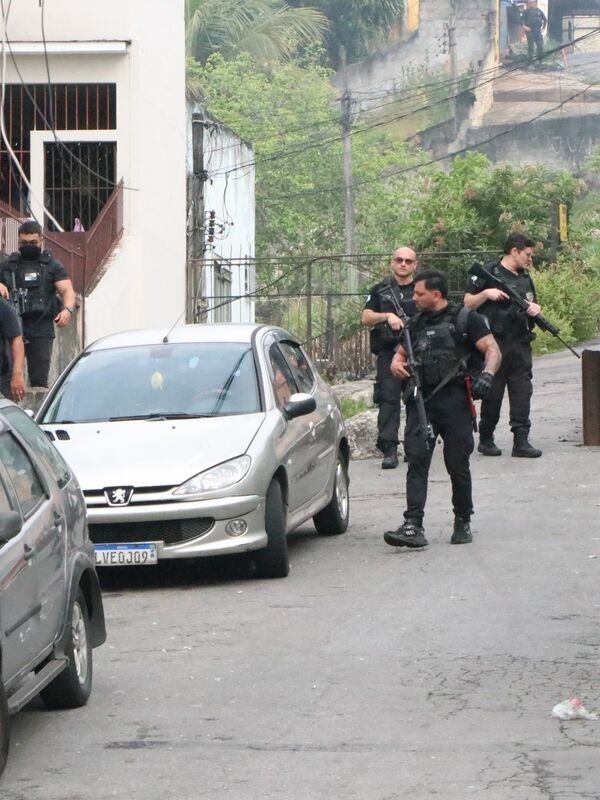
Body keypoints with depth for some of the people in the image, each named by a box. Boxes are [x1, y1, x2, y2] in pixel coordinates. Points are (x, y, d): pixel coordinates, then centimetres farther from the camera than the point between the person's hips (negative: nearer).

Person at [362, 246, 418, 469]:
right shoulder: (380, 290, 12)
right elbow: (366, 318, 3)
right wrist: (387, 316, -15)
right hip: (389, 352, -1)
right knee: (388, 400, -11)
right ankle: (389, 449, -15)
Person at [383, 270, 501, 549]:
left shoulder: (465, 319, 3)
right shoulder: (415, 323, 20)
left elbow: (492, 350, -3)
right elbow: (400, 353, 28)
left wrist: (486, 374, -23)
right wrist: (396, 364, 3)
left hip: (454, 400, -4)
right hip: (420, 401, 4)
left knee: (458, 465, 3)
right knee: (416, 461, -10)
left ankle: (463, 523, 20)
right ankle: (413, 526, -17)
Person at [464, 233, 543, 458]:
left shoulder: (526, 278, 17)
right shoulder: (488, 273, -2)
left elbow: (533, 303, 25)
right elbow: (468, 303, -2)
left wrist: (535, 308, 2)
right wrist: (486, 293, -18)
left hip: (521, 345, 5)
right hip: (494, 344, -5)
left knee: (522, 392, -2)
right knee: (492, 393, 1)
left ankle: (521, 441, -2)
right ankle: (485, 439, 13)